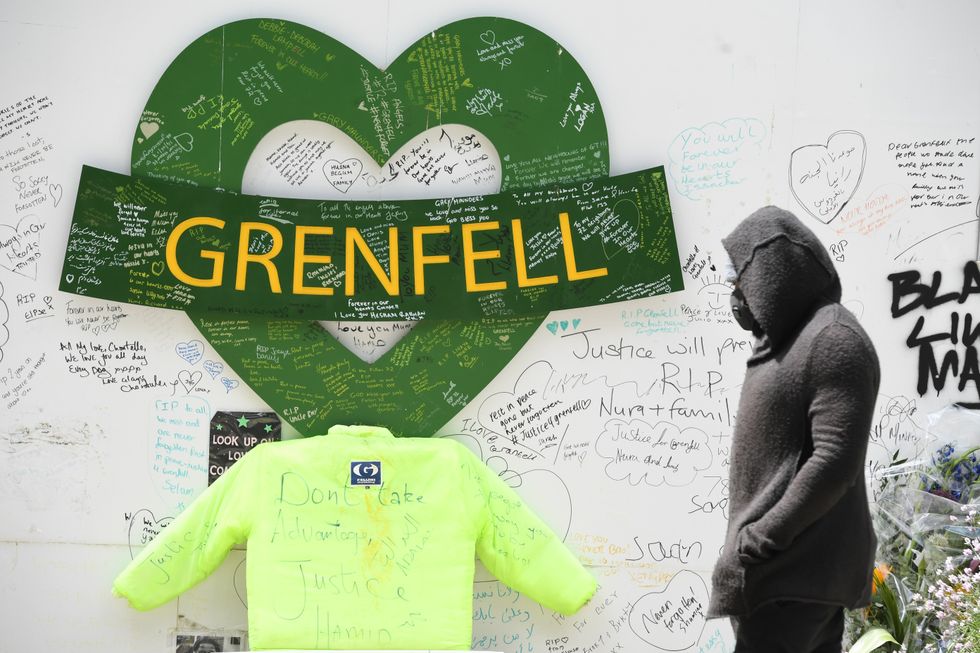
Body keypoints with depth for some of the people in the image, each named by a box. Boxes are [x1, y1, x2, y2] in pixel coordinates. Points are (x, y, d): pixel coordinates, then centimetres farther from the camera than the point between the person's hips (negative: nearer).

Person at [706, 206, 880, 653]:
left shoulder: (833, 340, -16)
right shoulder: (793, 337, 16)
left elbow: (836, 460, -23)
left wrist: (767, 534, -19)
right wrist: (760, 530, 14)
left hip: (798, 564, -10)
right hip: (798, 556, 10)